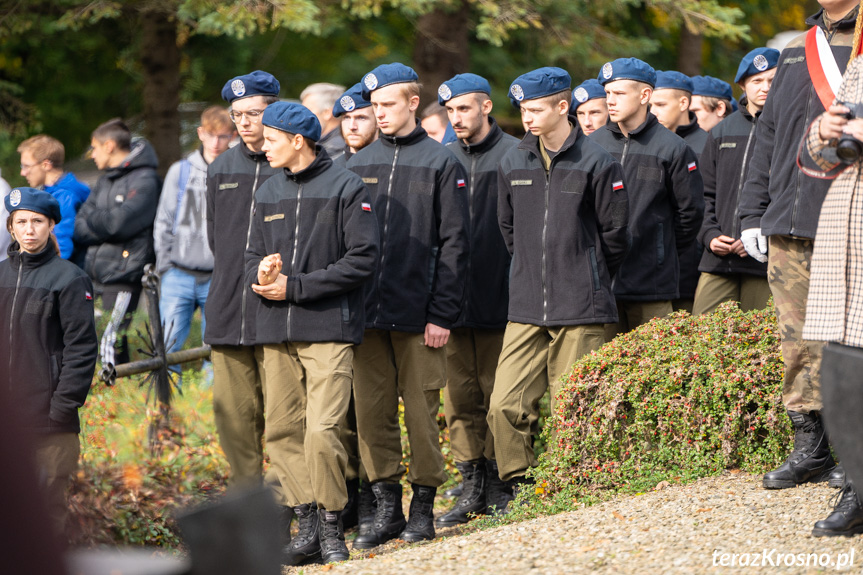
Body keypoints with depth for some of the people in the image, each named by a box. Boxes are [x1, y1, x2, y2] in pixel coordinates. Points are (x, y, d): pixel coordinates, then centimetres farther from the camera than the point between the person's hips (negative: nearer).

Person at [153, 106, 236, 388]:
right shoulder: (180, 171, 9)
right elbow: (163, 223, 13)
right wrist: (165, 265, 5)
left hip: (219, 279, -2)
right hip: (178, 276, 2)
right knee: (167, 347, -5)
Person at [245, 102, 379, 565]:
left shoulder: (345, 188, -2)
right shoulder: (268, 193, 17)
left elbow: (363, 260, -9)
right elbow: (253, 255, 19)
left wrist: (295, 285, -11)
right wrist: (260, 275, -6)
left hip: (328, 330, -6)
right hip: (276, 333, 6)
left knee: (322, 431, -14)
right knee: (282, 431, 3)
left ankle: (331, 527, -2)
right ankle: (308, 524, 11)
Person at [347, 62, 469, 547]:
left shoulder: (442, 164, 0)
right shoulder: (359, 165, 13)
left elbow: (454, 243, -3)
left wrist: (442, 314, -9)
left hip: (418, 315, -4)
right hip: (367, 311, 4)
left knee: (421, 411, 0)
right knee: (372, 411, 3)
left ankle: (424, 507, 10)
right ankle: (387, 505, 11)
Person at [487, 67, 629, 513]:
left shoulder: (596, 163, -4)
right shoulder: (513, 164, 10)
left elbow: (614, 233, 3)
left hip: (581, 309, -4)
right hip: (526, 308, 4)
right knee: (506, 405, -5)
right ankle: (518, 486, 8)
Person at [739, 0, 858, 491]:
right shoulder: (796, 52, 18)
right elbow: (769, 136, 20)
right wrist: (753, 213, 16)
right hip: (789, 229, 6)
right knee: (799, 341, 7)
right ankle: (810, 448, 16)